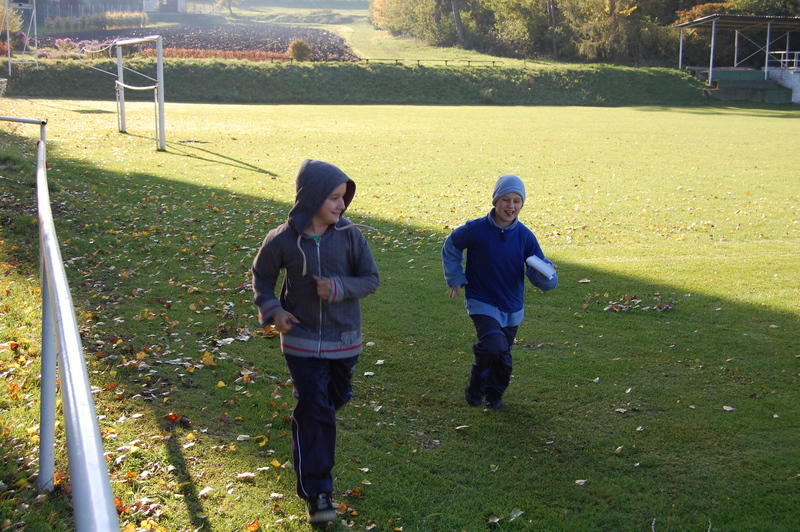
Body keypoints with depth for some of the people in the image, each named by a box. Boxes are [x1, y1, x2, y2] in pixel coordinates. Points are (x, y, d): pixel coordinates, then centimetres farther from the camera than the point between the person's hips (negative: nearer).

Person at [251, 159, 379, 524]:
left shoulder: (349, 235, -9)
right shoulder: (283, 240, -12)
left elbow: (370, 279, -5)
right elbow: (262, 275, 5)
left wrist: (339, 287, -23)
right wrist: (271, 310, -10)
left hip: (344, 340, 3)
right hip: (302, 340, -3)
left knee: (333, 401, 20)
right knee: (314, 411, -6)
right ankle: (316, 492, 0)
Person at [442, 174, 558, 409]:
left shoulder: (525, 236, -8)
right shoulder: (475, 230, -15)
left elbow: (538, 275, -8)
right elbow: (450, 248, 5)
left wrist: (547, 274, -31)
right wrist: (455, 278, 1)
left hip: (512, 306, 4)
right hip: (482, 302, -3)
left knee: (503, 357, 14)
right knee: (494, 346, -25)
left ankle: (494, 393, 43)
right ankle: (476, 384, 5)